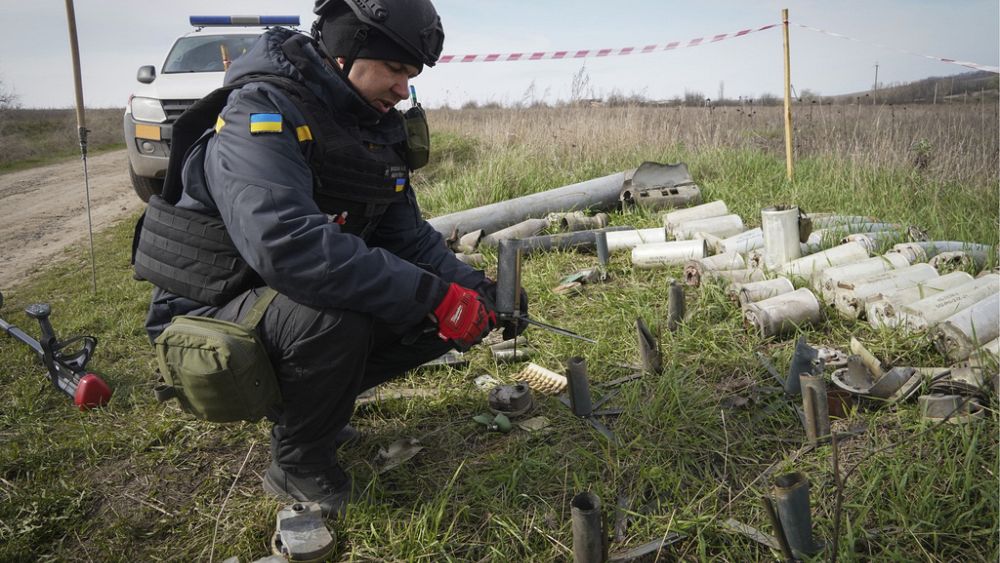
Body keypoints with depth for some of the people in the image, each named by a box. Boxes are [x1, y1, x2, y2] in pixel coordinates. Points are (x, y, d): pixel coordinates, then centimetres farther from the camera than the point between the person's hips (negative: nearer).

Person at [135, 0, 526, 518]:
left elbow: (408, 235, 5)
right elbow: (286, 245, -40)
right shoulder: (263, 111, -24)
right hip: (214, 312, -8)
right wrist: (432, 296, -38)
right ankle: (296, 463, -8)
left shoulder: (378, 128, 3)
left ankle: (306, 398, 12)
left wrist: (477, 291, -13)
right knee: (334, 316, -36)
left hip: (295, 302, 8)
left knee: (445, 312, -2)